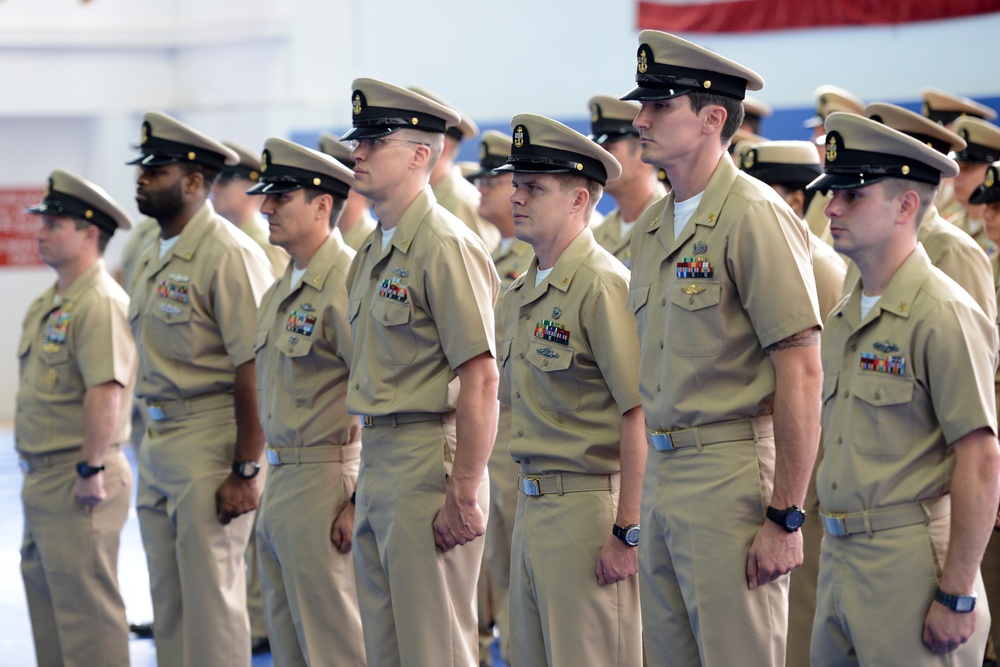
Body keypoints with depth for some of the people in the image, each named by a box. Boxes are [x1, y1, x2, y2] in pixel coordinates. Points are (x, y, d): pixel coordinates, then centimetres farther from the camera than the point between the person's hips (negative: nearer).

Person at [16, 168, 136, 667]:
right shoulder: (46, 304, 15)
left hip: (78, 481, -10)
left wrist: (91, 469, -25)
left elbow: (106, 393, -24)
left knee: (86, 605, -7)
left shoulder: (101, 303, -17)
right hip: (42, 476, 10)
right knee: (44, 592, 16)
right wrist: (33, 468, 20)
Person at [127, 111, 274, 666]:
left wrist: (244, 471, -20)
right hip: (157, 440, 9)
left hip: (209, 438, -9)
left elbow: (254, 371, -18)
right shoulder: (154, 258, 13)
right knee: (168, 598, 13)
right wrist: (150, 446, 16)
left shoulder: (229, 255, -15)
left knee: (211, 597, -4)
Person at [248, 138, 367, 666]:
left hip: (326, 481, -10)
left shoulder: (348, 283, -15)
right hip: (279, 483, 10)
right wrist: (268, 480, 18)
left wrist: (363, 499, -22)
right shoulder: (281, 291, 15)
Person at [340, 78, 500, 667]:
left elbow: (480, 379, -20)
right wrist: (368, 477, 17)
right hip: (377, 462, 9)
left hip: (428, 465, -9)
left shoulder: (446, 246, -14)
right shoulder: (374, 252, 15)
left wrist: (464, 494, -22)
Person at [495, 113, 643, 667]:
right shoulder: (520, 294, 14)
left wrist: (627, 532, -20)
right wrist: (525, 505, 17)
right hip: (532, 505, 9)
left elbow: (640, 417, -18)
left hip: (588, 507, -9)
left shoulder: (604, 285, -14)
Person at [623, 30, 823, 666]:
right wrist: (646, 501, 16)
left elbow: (802, 373, -16)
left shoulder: (755, 215, -12)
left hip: (732, 469, -8)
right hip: (661, 471, 8)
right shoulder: (652, 227, 13)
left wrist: (786, 518, -19)